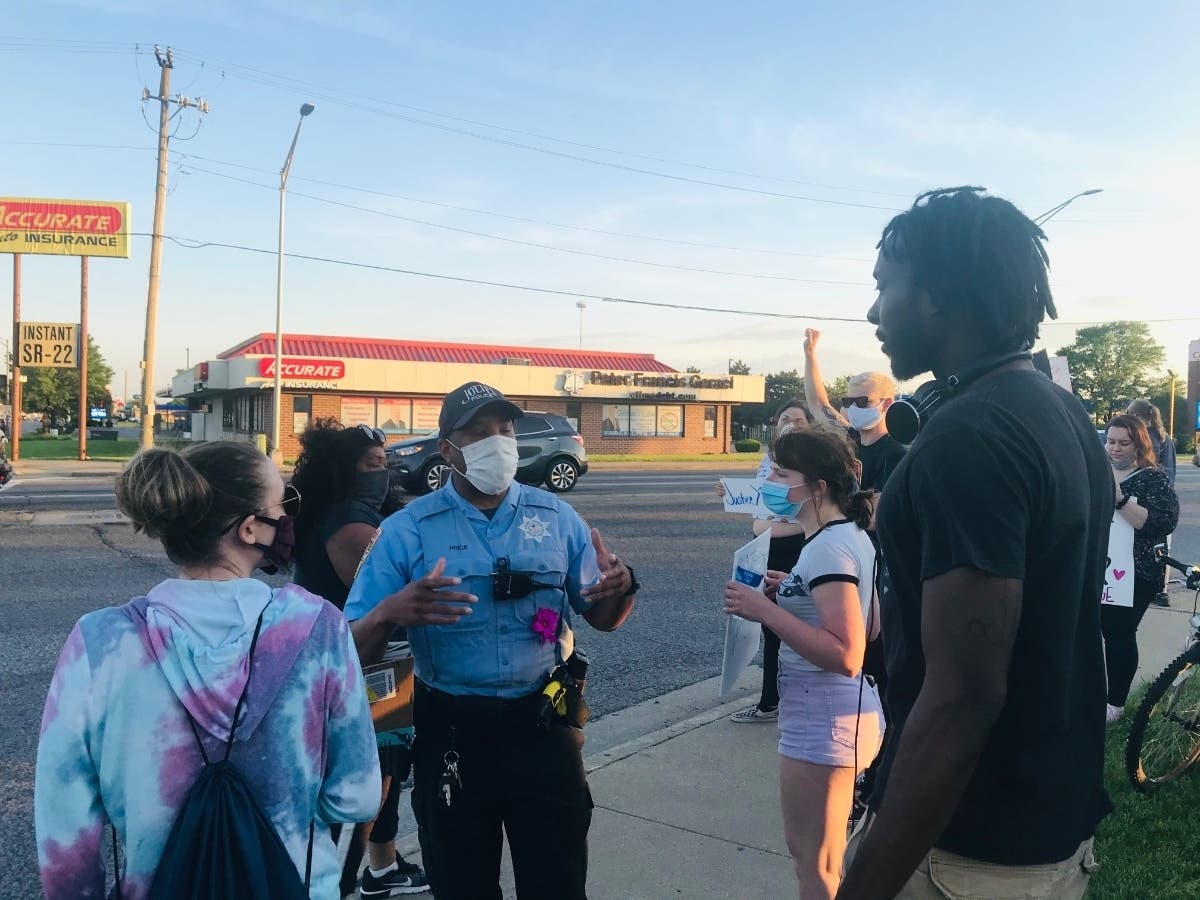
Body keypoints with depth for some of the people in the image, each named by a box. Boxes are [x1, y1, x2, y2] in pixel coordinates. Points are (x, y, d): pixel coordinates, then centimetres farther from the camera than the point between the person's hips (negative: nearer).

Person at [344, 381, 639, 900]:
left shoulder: (556, 517, 1)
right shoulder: (406, 531, -5)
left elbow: (601, 618, 7)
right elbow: (353, 651, -9)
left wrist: (621, 589, -16)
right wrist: (390, 612, -31)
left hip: (543, 727, 1)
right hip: (450, 732, -1)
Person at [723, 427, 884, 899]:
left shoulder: (828, 547, -22)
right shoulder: (852, 536, 7)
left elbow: (845, 656, -28)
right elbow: (869, 627, 16)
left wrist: (765, 610, -27)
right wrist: (795, 592, 10)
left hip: (822, 722, -10)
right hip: (845, 713, 10)